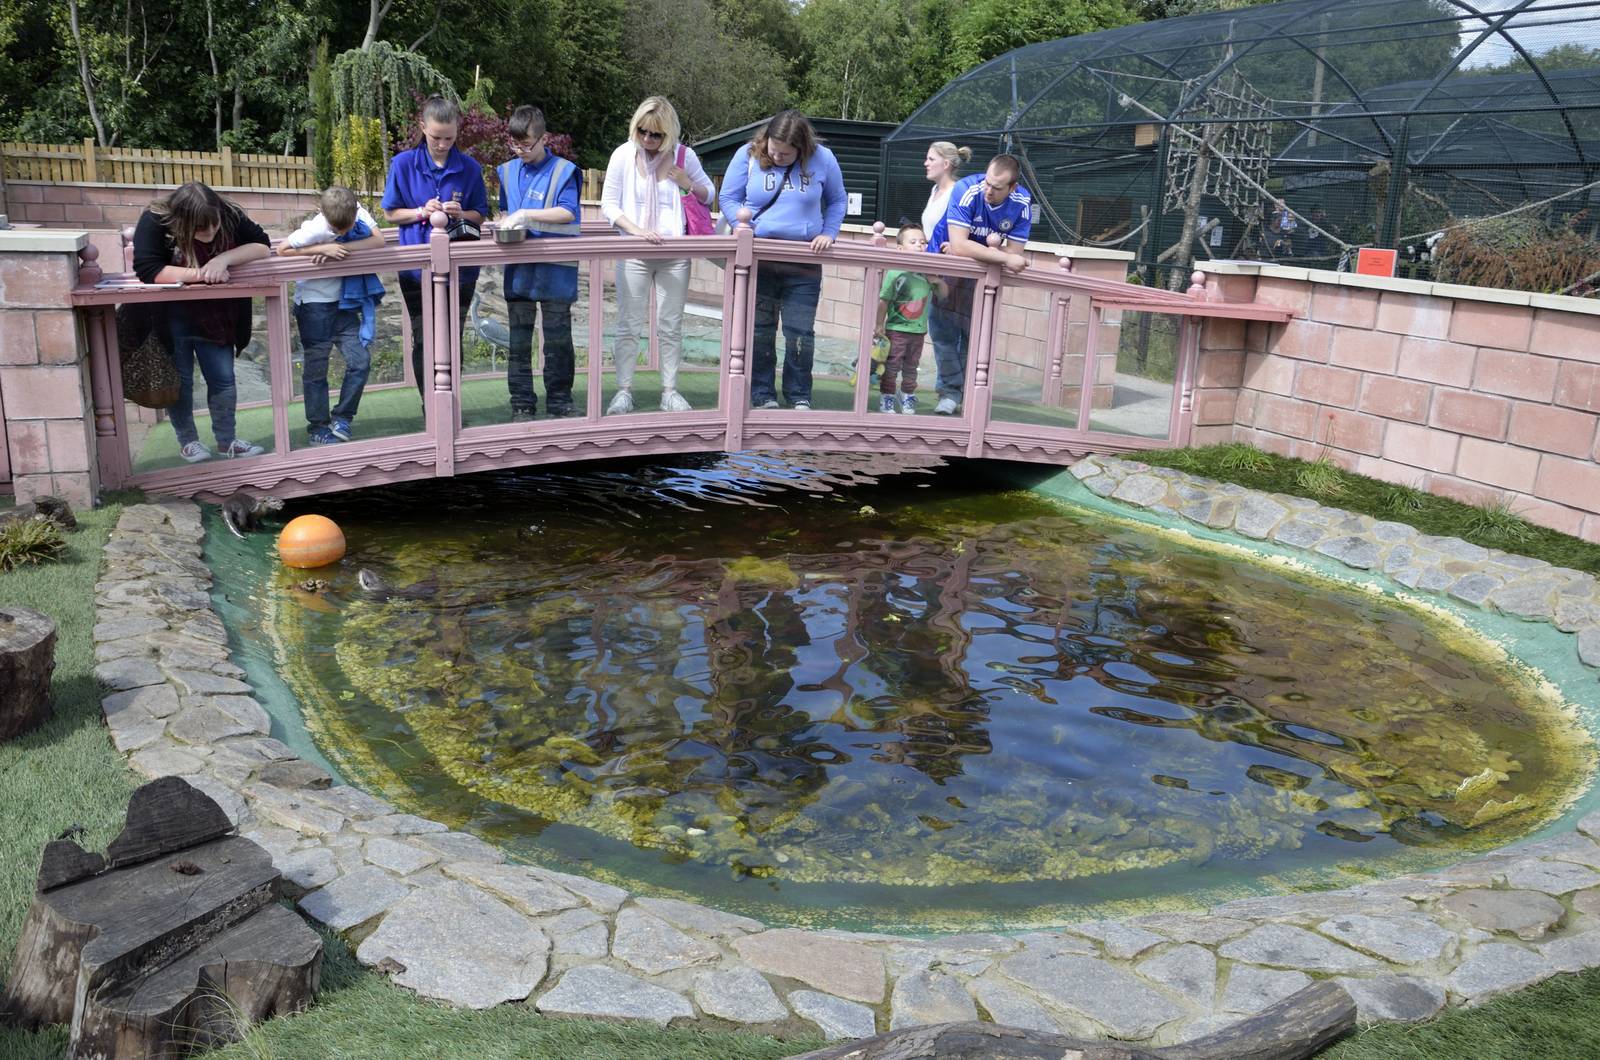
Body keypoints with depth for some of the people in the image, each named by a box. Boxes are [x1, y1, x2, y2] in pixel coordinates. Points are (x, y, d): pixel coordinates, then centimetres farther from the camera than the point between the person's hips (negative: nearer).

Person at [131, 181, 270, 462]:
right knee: (179, 379, 6)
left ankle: (227, 441, 18)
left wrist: (224, 258, -30)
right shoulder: (154, 221, -25)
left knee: (223, 378, 5)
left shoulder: (229, 215, -16)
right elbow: (147, 270, -32)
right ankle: (187, 440, 22)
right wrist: (201, 274, -34)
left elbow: (263, 245, -15)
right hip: (171, 315, -3)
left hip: (215, 314, 3)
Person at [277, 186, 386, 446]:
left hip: (344, 302, 4)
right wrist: (324, 248, -25)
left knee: (360, 361, -2)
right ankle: (317, 426, 16)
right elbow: (283, 250, -19)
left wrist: (342, 247, -28)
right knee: (316, 368, 3)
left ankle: (342, 419, 13)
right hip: (314, 305, -4)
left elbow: (379, 241, -19)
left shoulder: (358, 213, -11)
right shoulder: (315, 228, -23)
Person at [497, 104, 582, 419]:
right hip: (518, 267, 4)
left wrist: (526, 215, -23)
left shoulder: (563, 170, -6)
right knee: (519, 339, 7)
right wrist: (506, 222, 0)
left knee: (558, 339, 3)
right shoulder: (508, 171, 10)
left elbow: (567, 212, -17)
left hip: (555, 270, -4)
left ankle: (559, 400, 14)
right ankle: (522, 403, 14)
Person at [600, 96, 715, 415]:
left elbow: (710, 194, 10)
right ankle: (624, 391, 9)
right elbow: (608, 204, -2)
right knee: (629, 326, 1)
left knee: (671, 327, 6)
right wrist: (636, 230, -17)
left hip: (674, 254, 1)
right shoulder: (624, 155, -4)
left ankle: (669, 391, 14)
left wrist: (688, 184, -11)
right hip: (634, 253, -1)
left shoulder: (684, 156, -1)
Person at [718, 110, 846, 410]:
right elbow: (728, 198, 3)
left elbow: (836, 201, 12)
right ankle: (762, 394, 17)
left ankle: (799, 396, 14)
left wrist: (829, 233, -2)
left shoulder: (822, 159, -2)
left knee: (800, 332, -1)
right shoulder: (748, 154, -4)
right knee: (759, 330, 6)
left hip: (804, 263, 0)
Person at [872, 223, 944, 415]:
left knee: (911, 369, 15)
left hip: (918, 331, 5)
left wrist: (939, 282, -7)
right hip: (896, 329, -5)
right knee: (891, 367, 3)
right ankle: (886, 399, 14)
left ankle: (908, 400, 27)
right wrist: (879, 325, -10)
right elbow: (884, 300, -11)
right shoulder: (896, 272, -13)